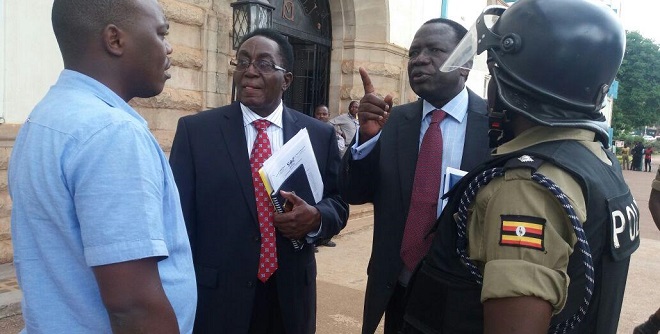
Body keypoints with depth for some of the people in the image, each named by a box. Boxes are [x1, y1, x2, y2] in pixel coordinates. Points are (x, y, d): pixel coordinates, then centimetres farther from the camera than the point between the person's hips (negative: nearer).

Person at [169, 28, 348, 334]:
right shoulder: (195, 130, -4)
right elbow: (179, 216, -4)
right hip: (216, 299, -1)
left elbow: (338, 202, 6)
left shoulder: (319, 135, 1)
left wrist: (316, 218, -17)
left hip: (291, 296, 2)